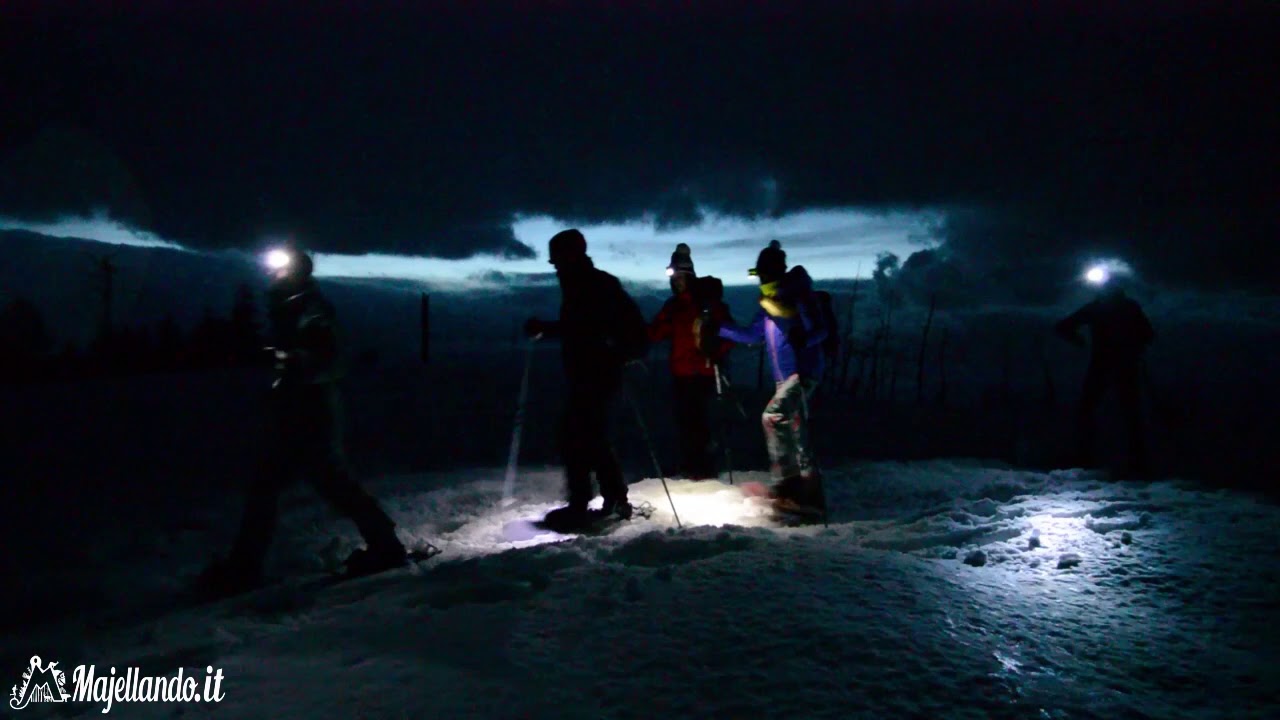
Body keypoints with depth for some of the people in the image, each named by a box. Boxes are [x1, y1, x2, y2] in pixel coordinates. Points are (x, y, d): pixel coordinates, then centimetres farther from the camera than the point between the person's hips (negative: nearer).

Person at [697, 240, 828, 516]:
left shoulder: (800, 298, -11)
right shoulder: (767, 306, 10)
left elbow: (820, 330, -16)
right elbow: (752, 334, 19)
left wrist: (803, 339, -37)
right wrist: (717, 329, 15)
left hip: (804, 372, -8)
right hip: (784, 378, 8)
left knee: (773, 417, -22)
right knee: (796, 438, 10)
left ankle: (785, 482, -14)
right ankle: (810, 493, 19)